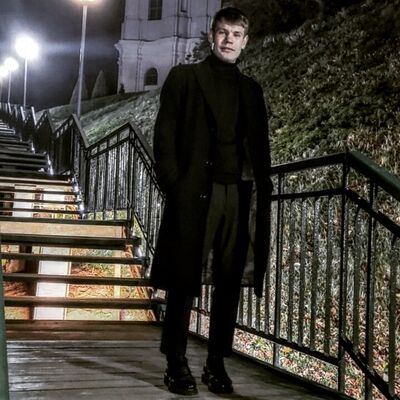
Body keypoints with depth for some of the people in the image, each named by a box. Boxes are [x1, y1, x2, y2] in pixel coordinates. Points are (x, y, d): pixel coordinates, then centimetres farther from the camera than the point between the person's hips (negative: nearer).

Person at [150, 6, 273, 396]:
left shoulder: (250, 88, 20)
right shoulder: (184, 77, 9)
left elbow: (260, 145, 17)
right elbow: (165, 135, 2)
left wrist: (261, 191, 5)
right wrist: (174, 185, -9)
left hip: (240, 195, 4)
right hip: (195, 193, -3)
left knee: (229, 283, 4)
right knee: (184, 280, -1)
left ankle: (217, 363, 14)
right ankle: (176, 364, 9)